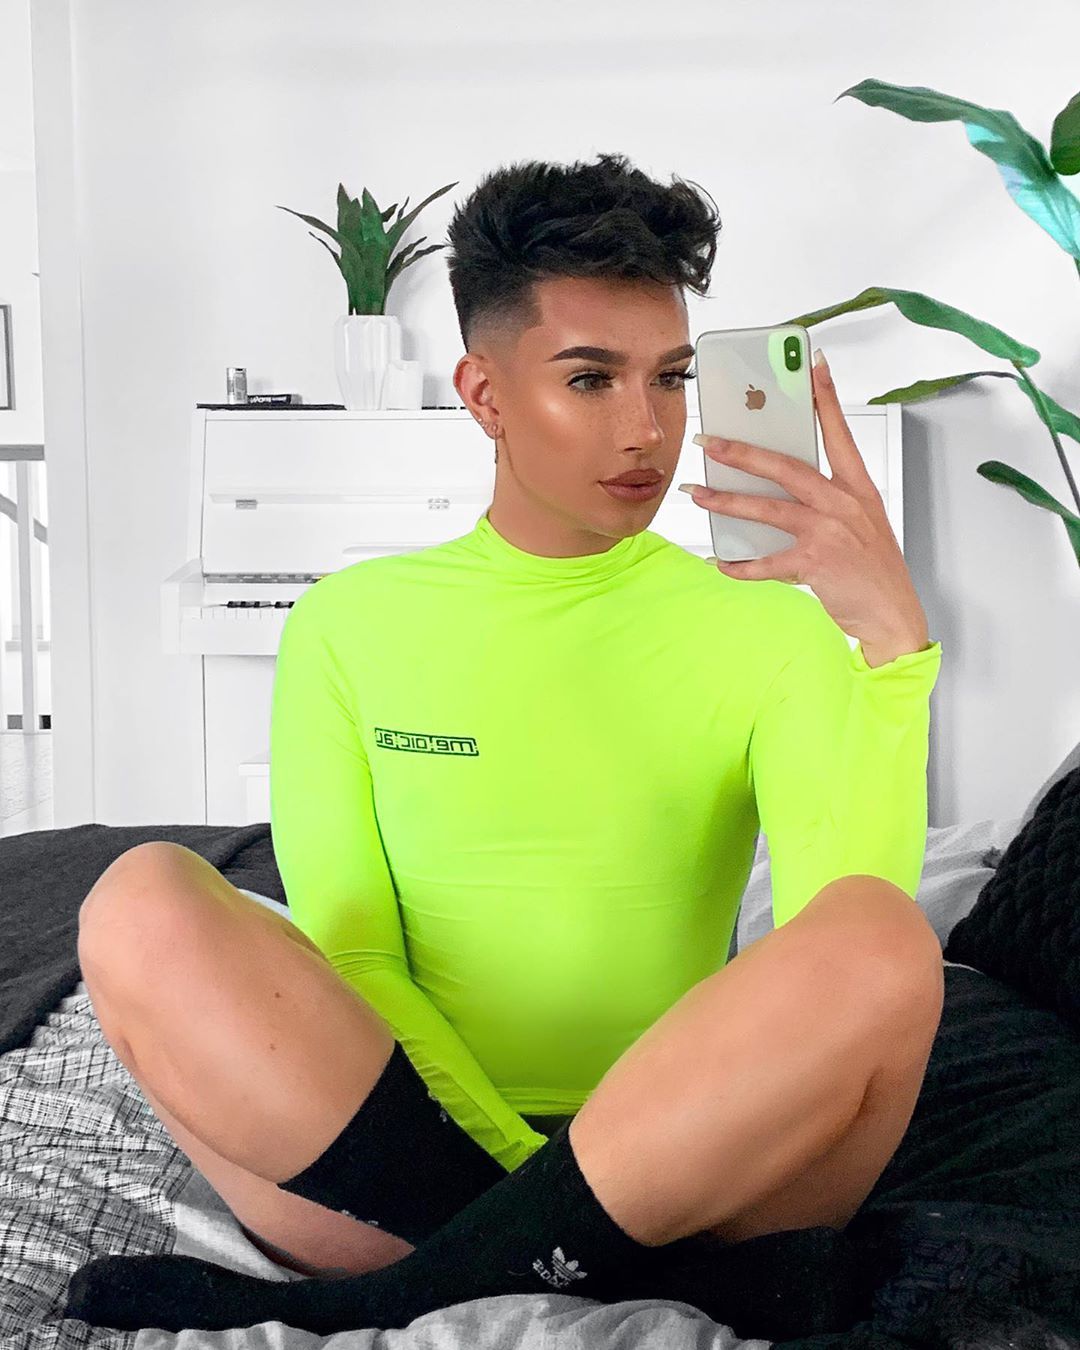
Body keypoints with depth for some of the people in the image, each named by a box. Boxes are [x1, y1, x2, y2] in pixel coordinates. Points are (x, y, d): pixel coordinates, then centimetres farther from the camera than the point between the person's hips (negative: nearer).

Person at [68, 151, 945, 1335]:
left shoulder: (765, 626, 6)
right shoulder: (347, 625, 9)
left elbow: (855, 944, -9)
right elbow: (347, 951, 0)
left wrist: (893, 636, -20)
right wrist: (516, 1167, -15)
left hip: (695, 1164, 1)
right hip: (397, 1140, 0)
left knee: (882, 941, -29)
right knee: (144, 903, -22)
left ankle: (411, 1293, -20)